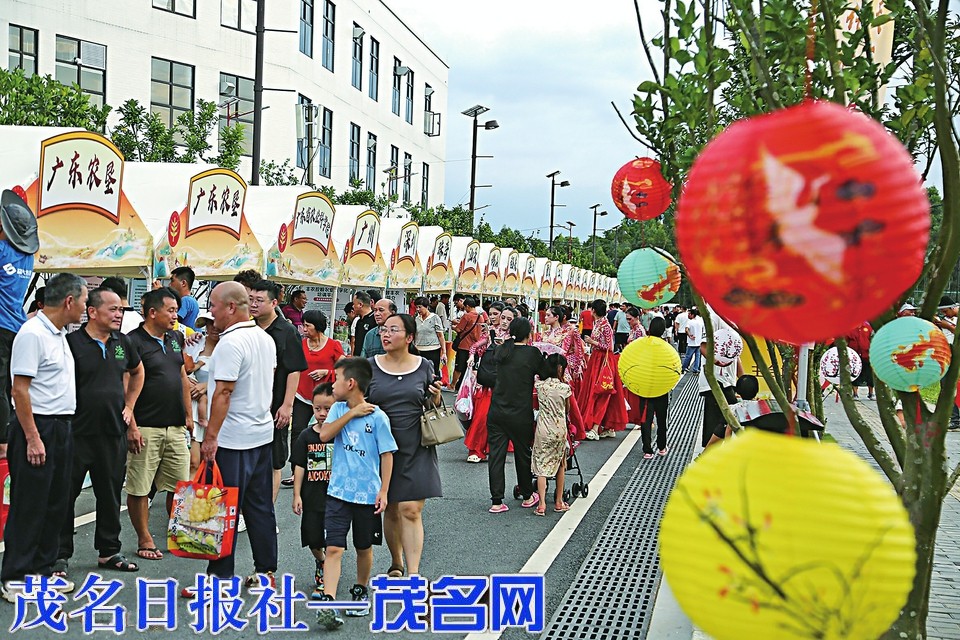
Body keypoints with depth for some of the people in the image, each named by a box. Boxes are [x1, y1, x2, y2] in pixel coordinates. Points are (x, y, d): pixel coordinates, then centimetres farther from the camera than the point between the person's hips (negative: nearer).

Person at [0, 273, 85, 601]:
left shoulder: (59, 334, 13)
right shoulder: (32, 334, -16)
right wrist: (32, 438, -20)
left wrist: (63, 429, 17)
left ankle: (41, 569, 23)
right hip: (37, 427, -9)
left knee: (56, 503, 13)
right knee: (29, 507, -2)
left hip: (61, 427, 9)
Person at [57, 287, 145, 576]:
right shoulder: (72, 342, -11)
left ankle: (109, 551, 25)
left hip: (114, 433, 6)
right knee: (65, 495, 3)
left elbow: (137, 372, 25)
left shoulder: (122, 342, 8)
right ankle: (60, 554, 15)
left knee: (110, 495, 13)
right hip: (77, 433, -5)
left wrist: (129, 407, 18)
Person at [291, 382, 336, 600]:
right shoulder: (306, 436, 0)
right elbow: (299, 467, 3)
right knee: (312, 537, 9)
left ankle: (324, 581, 16)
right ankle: (320, 563, 39)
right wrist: (297, 495, 0)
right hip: (312, 496, 2)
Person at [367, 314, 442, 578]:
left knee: (411, 511, -7)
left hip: (416, 450, -1)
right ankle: (396, 563, 32)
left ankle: (413, 574, -5)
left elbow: (435, 408, 11)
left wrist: (436, 397, -11)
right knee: (391, 510, 12)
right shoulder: (370, 366, 1)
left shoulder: (425, 367, 2)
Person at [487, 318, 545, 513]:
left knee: (496, 455, 5)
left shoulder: (501, 350, 3)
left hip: (496, 411, 3)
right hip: (520, 414, -3)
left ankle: (496, 501, 5)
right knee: (523, 453, 13)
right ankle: (527, 497, 29)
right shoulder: (532, 353, -10)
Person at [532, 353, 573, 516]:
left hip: (543, 429, 0)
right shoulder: (565, 388, -8)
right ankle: (558, 502, 22)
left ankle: (542, 504, -6)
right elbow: (567, 410, 7)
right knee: (560, 465, 16)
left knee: (541, 466, 4)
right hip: (560, 429, 0)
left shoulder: (539, 385, -5)